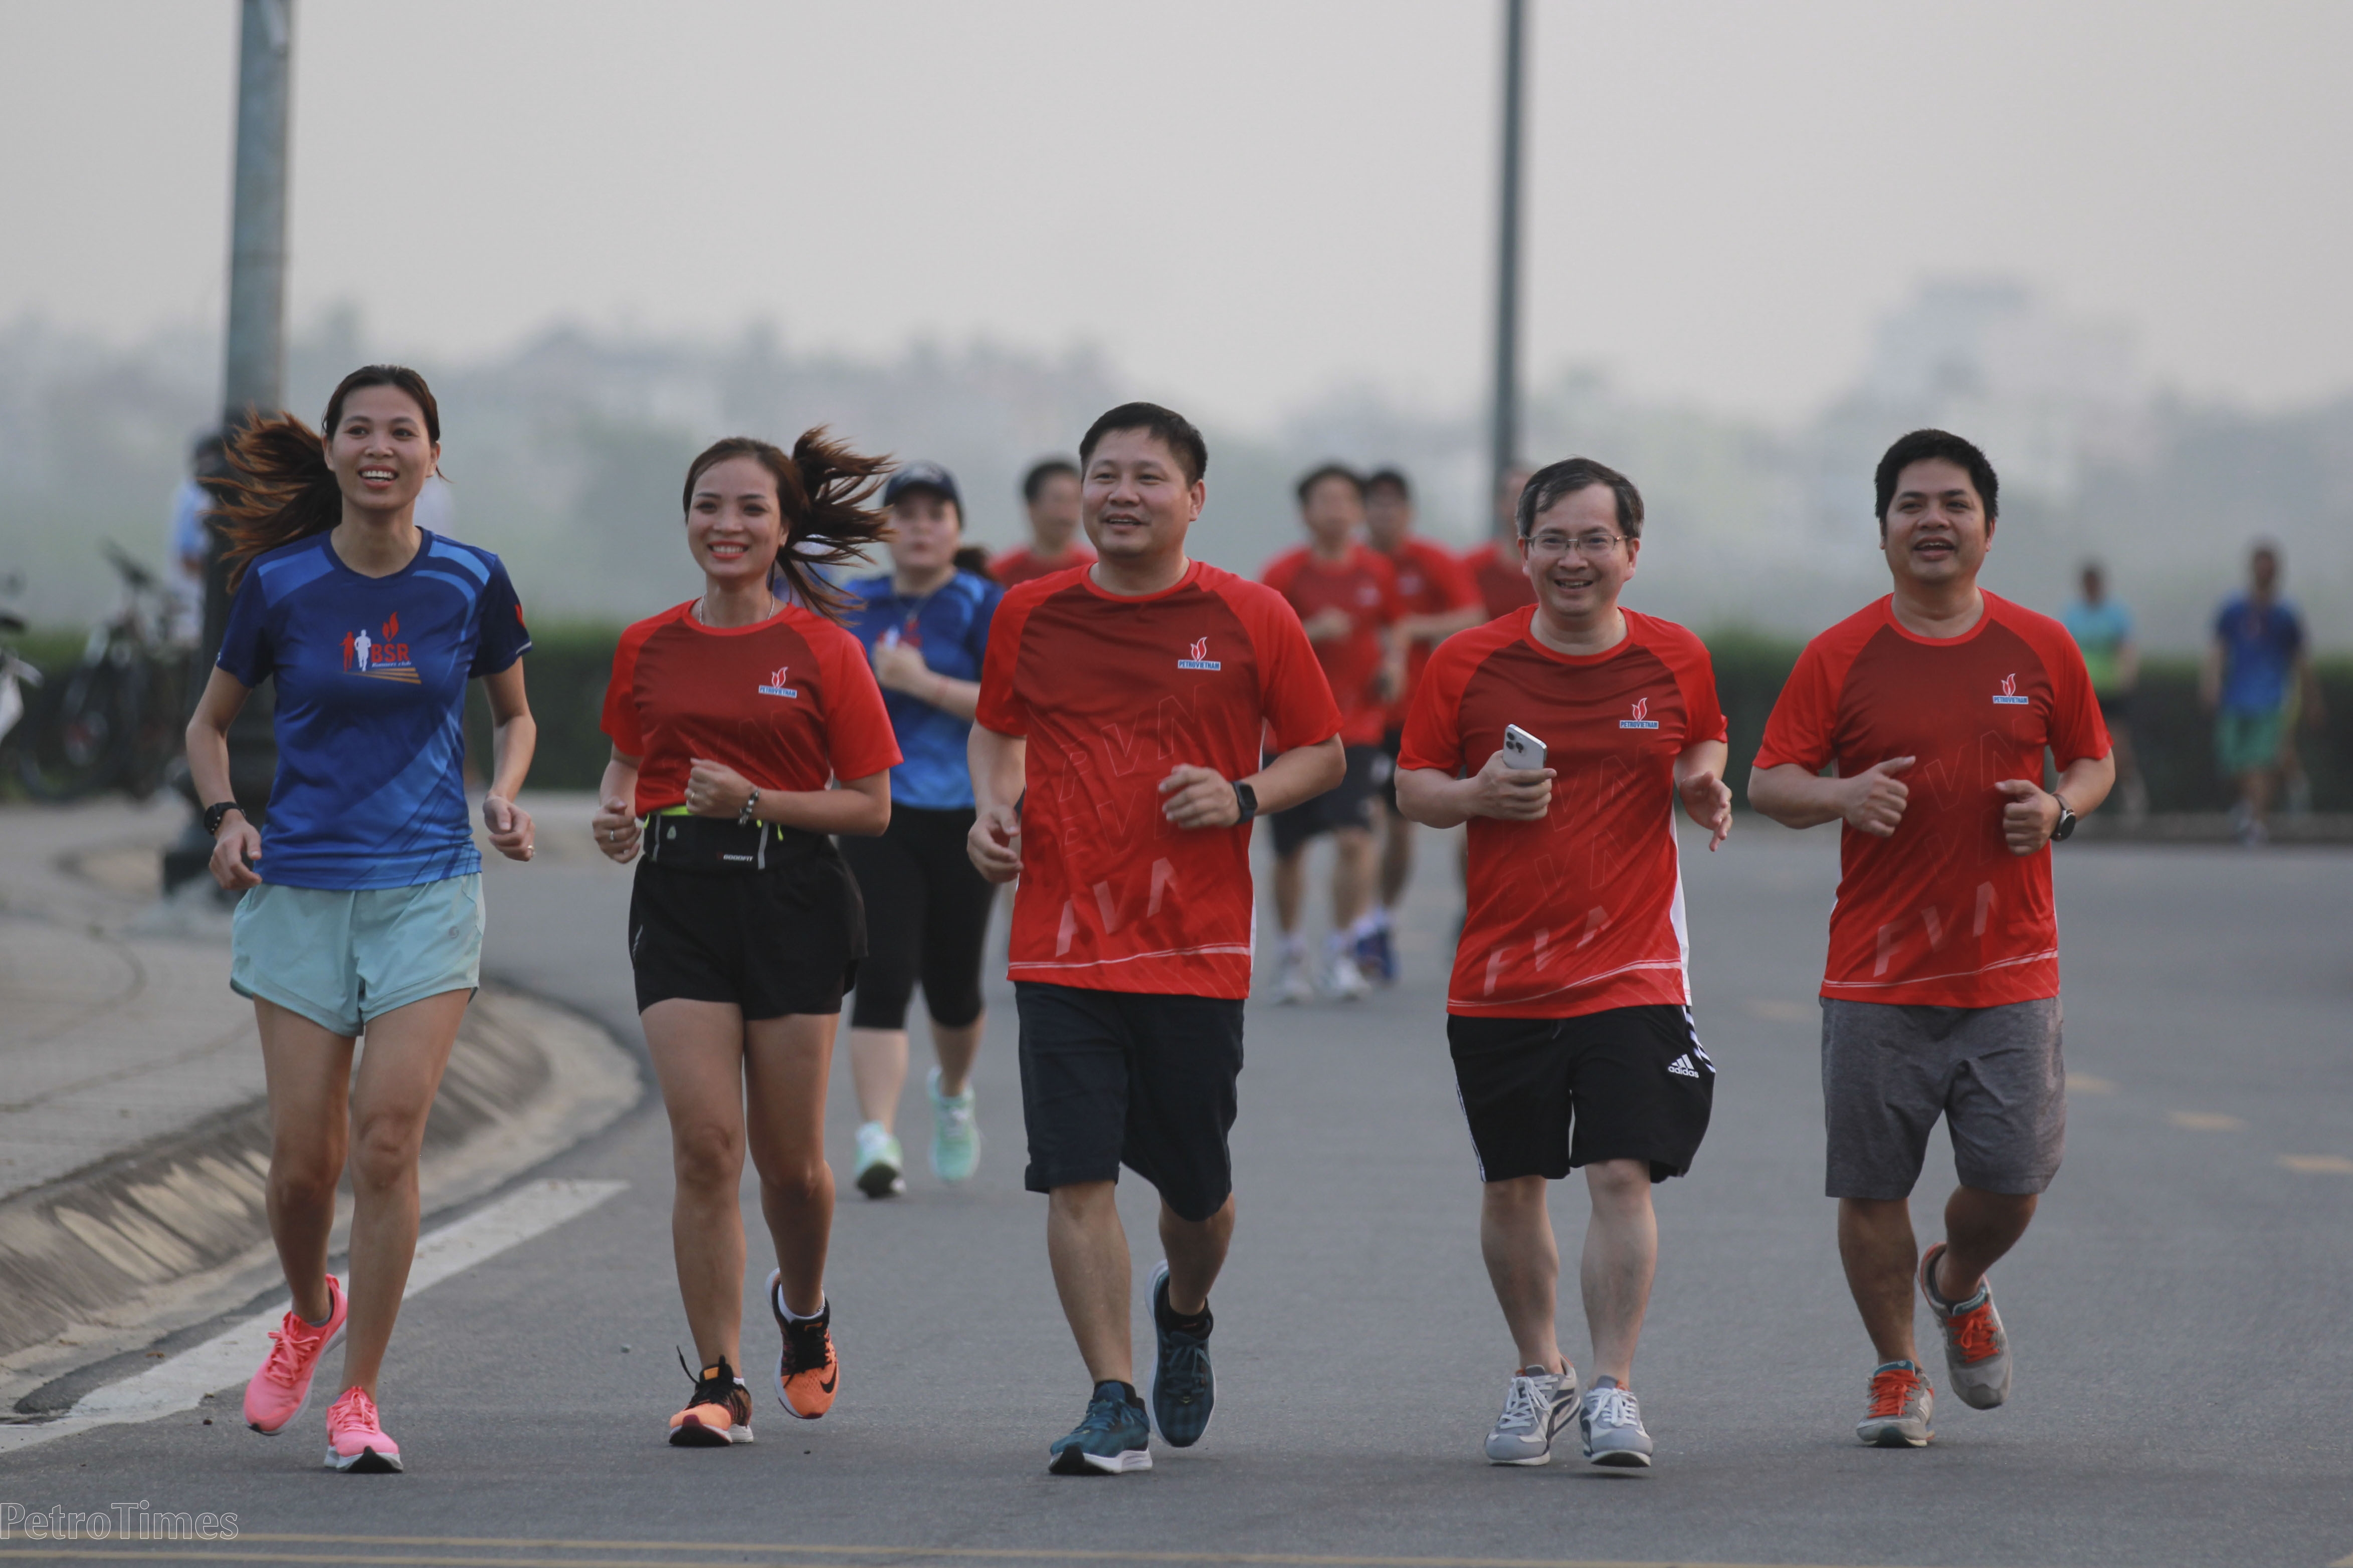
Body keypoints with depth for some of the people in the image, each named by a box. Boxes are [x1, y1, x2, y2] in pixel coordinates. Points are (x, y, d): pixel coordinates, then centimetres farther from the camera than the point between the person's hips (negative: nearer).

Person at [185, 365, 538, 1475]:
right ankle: (310, 1314, 33)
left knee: (387, 1139, -12)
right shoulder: (279, 583, -2)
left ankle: (358, 1398, -3)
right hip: (298, 886, 1)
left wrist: (503, 797, -3)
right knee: (304, 1153, -1)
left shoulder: (472, 584, 0)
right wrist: (224, 816, -6)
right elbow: (209, 724, 11)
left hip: (427, 887, 0)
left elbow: (513, 716, 16)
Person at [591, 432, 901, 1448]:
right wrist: (616, 808, 2)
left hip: (792, 901, -2)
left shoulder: (821, 651, -3)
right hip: (678, 899, 2)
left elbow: (871, 807, -1)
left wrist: (754, 802, -13)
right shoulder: (648, 649, 7)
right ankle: (719, 1382, -3)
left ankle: (803, 1309, 37)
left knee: (788, 1155, 5)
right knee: (704, 1143, -9)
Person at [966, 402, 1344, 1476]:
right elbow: (997, 730, 21)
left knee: (1196, 1186, 9)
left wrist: (1243, 797, -12)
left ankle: (1184, 1316, 43)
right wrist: (995, 807, 1)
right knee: (1076, 1178, -9)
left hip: (1198, 951, -1)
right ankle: (1115, 1407, -4)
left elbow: (1322, 752, 7)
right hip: (1061, 940, 1)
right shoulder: (1030, 616, 4)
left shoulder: (1249, 618, -1)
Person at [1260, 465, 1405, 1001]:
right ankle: (1292, 955, 23)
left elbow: (1392, 629, 20)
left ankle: (1342, 954, -7)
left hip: (1356, 729, 1)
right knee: (1290, 850, 5)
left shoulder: (1376, 571, 4)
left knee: (1354, 838, -16)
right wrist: (1312, 632, -21)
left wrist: (1394, 662, 0)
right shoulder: (1284, 574, -5)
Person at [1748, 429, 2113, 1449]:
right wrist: (1842, 797, -20)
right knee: (1871, 1185, 1)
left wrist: (2059, 808, -6)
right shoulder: (1840, 657, 0)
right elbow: (1768, 782, 1)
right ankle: (1897, 1374, 19)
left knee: (2011, 1179, -3)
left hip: (2011, 972, 1)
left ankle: (1960, 1284, 31)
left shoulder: (2040, 649, 5)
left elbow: (2094, 760, 16)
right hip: (1876, 974, -1)